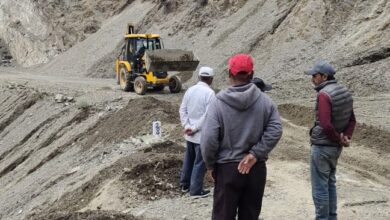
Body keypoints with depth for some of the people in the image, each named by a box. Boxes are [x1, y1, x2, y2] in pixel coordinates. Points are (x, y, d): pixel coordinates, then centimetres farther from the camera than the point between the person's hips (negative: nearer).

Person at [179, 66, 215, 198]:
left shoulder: (190, 90, 4)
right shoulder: (209, 93, -17)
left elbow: (183, 110, 2)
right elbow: (208, 115, -22)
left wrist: (187, 126, -3)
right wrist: (195, 128, -15)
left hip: (190, 134, 7)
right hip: (202, 134, -7)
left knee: (188, 159, 21)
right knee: (200, 162, 4)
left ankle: (184, 185, 32)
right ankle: (196, 190, 10)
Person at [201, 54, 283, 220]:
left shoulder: (218, 102, -11)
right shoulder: (264, 100, -3)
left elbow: (209, 139, -16)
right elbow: (275, 130, -12)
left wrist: (210, 164, -1)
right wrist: (255, 154, -10)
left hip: (226, 168, -2)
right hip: (256, 168, 3)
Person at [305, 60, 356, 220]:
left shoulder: (324, 94, -20)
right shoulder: (344, 92, 8)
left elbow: (325, 124, -27)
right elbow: (352, 119, 11)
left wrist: (339, 139, -13)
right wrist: (345, 137, -1)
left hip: (322, 146, -9)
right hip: (336, 146, 9)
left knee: (319, 187, 1)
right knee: (330, 183, 20)